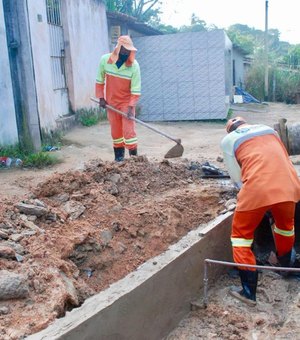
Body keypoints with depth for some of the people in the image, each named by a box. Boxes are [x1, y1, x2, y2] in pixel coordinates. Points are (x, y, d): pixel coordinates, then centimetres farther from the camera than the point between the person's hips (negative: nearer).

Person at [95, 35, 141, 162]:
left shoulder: (134, 65, -20)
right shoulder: (104, 60, -12)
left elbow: (136, 89, -17)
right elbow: (100, 80, 2)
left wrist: (131, 107, -24)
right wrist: (101, 97, -1)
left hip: (127, 102, -3)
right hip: (111, 101, 3)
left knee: (128, 129, -7)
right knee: (115, 130, 11)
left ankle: (134, 156, 2)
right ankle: (119, 155, 25)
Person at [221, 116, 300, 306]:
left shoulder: (228, 140, 16)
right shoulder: (269, 129, 27)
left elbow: (236, 177, 13)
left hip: (258, 190, -4)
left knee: (241, 234, 13)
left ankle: (249, 292, 12)